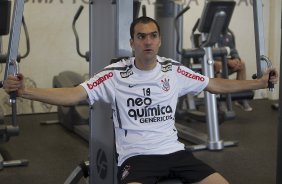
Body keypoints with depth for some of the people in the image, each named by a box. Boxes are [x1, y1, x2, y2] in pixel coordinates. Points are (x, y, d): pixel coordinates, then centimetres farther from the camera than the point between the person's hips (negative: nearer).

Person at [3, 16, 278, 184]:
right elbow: (74, 95, -13)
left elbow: (216, 85, 16)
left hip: (173, 151, 4)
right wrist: (24, 91, -26)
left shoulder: (174, 70, 6)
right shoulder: (115, 75, -5)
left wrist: (260, 82, 16)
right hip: (136, 156, -4)